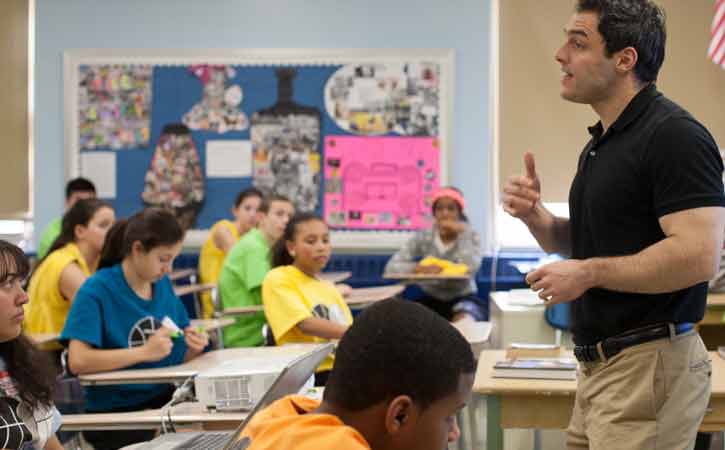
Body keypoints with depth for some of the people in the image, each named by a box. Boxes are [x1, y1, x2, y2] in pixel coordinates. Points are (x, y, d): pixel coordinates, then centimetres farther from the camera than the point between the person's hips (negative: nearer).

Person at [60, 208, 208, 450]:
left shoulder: (163, 284, 8)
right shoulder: (97, 290, -10)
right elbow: (78, 361, -20)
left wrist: (192, 347, -7)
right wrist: (144, 352, -22)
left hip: (164, 399, 6)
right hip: (113, 412, -5)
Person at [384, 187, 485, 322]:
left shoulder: (471, 236, -6)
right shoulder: (423, 237, -4)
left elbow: (470, 269, -25)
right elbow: (392, 267, -13)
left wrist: (462, 233, -20)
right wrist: (420, 268, -30)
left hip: (462, 299, -2)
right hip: (431, 299, 2)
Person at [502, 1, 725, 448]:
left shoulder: (674, 135, -15)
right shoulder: (602, 142, 14)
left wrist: (588, 273, -16)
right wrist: (534, 215, 1)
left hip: (650, 365, -9)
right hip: (599, 362, 9)